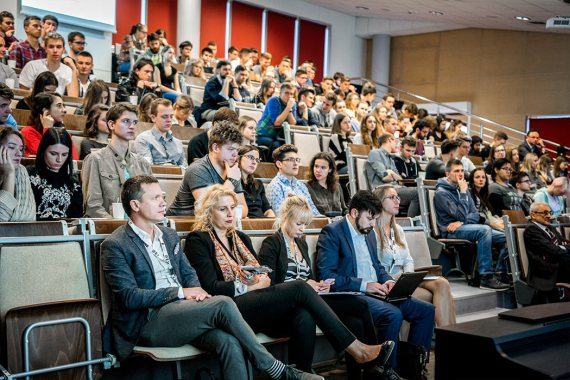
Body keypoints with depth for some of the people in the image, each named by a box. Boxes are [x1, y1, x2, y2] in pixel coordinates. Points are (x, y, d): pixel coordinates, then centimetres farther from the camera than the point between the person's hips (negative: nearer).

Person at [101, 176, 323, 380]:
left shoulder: (169, 236, 18)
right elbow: (128, 296, -11)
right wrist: (180, 292, -14)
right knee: (223, 304, -26)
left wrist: (195, 292, -3)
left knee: (229, 342, -26)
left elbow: (189, 274, 21)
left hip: (181, 313, 6)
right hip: (147, 322, -6)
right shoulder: (115, 245, -4)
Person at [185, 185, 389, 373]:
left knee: (304, 317, -27)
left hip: (257, 306, 7)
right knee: (300, 288, -24)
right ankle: (355, 348, -20)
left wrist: (262, 278, -6)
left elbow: (264, 274, 17)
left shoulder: (241, 237, 23)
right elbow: (211, 287, -10)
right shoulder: (198, 240, 2)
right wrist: (253, 286, -10)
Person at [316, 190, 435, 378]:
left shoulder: (369, 233, 17)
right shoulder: (332, 232, -9)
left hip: (375, 292, 9)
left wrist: (388, 280, 4)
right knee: (393, 315, -32)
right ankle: (385, 370, -15)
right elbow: (325, 275, -18)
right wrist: (364, 285, -20)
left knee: (426, 310, -3)